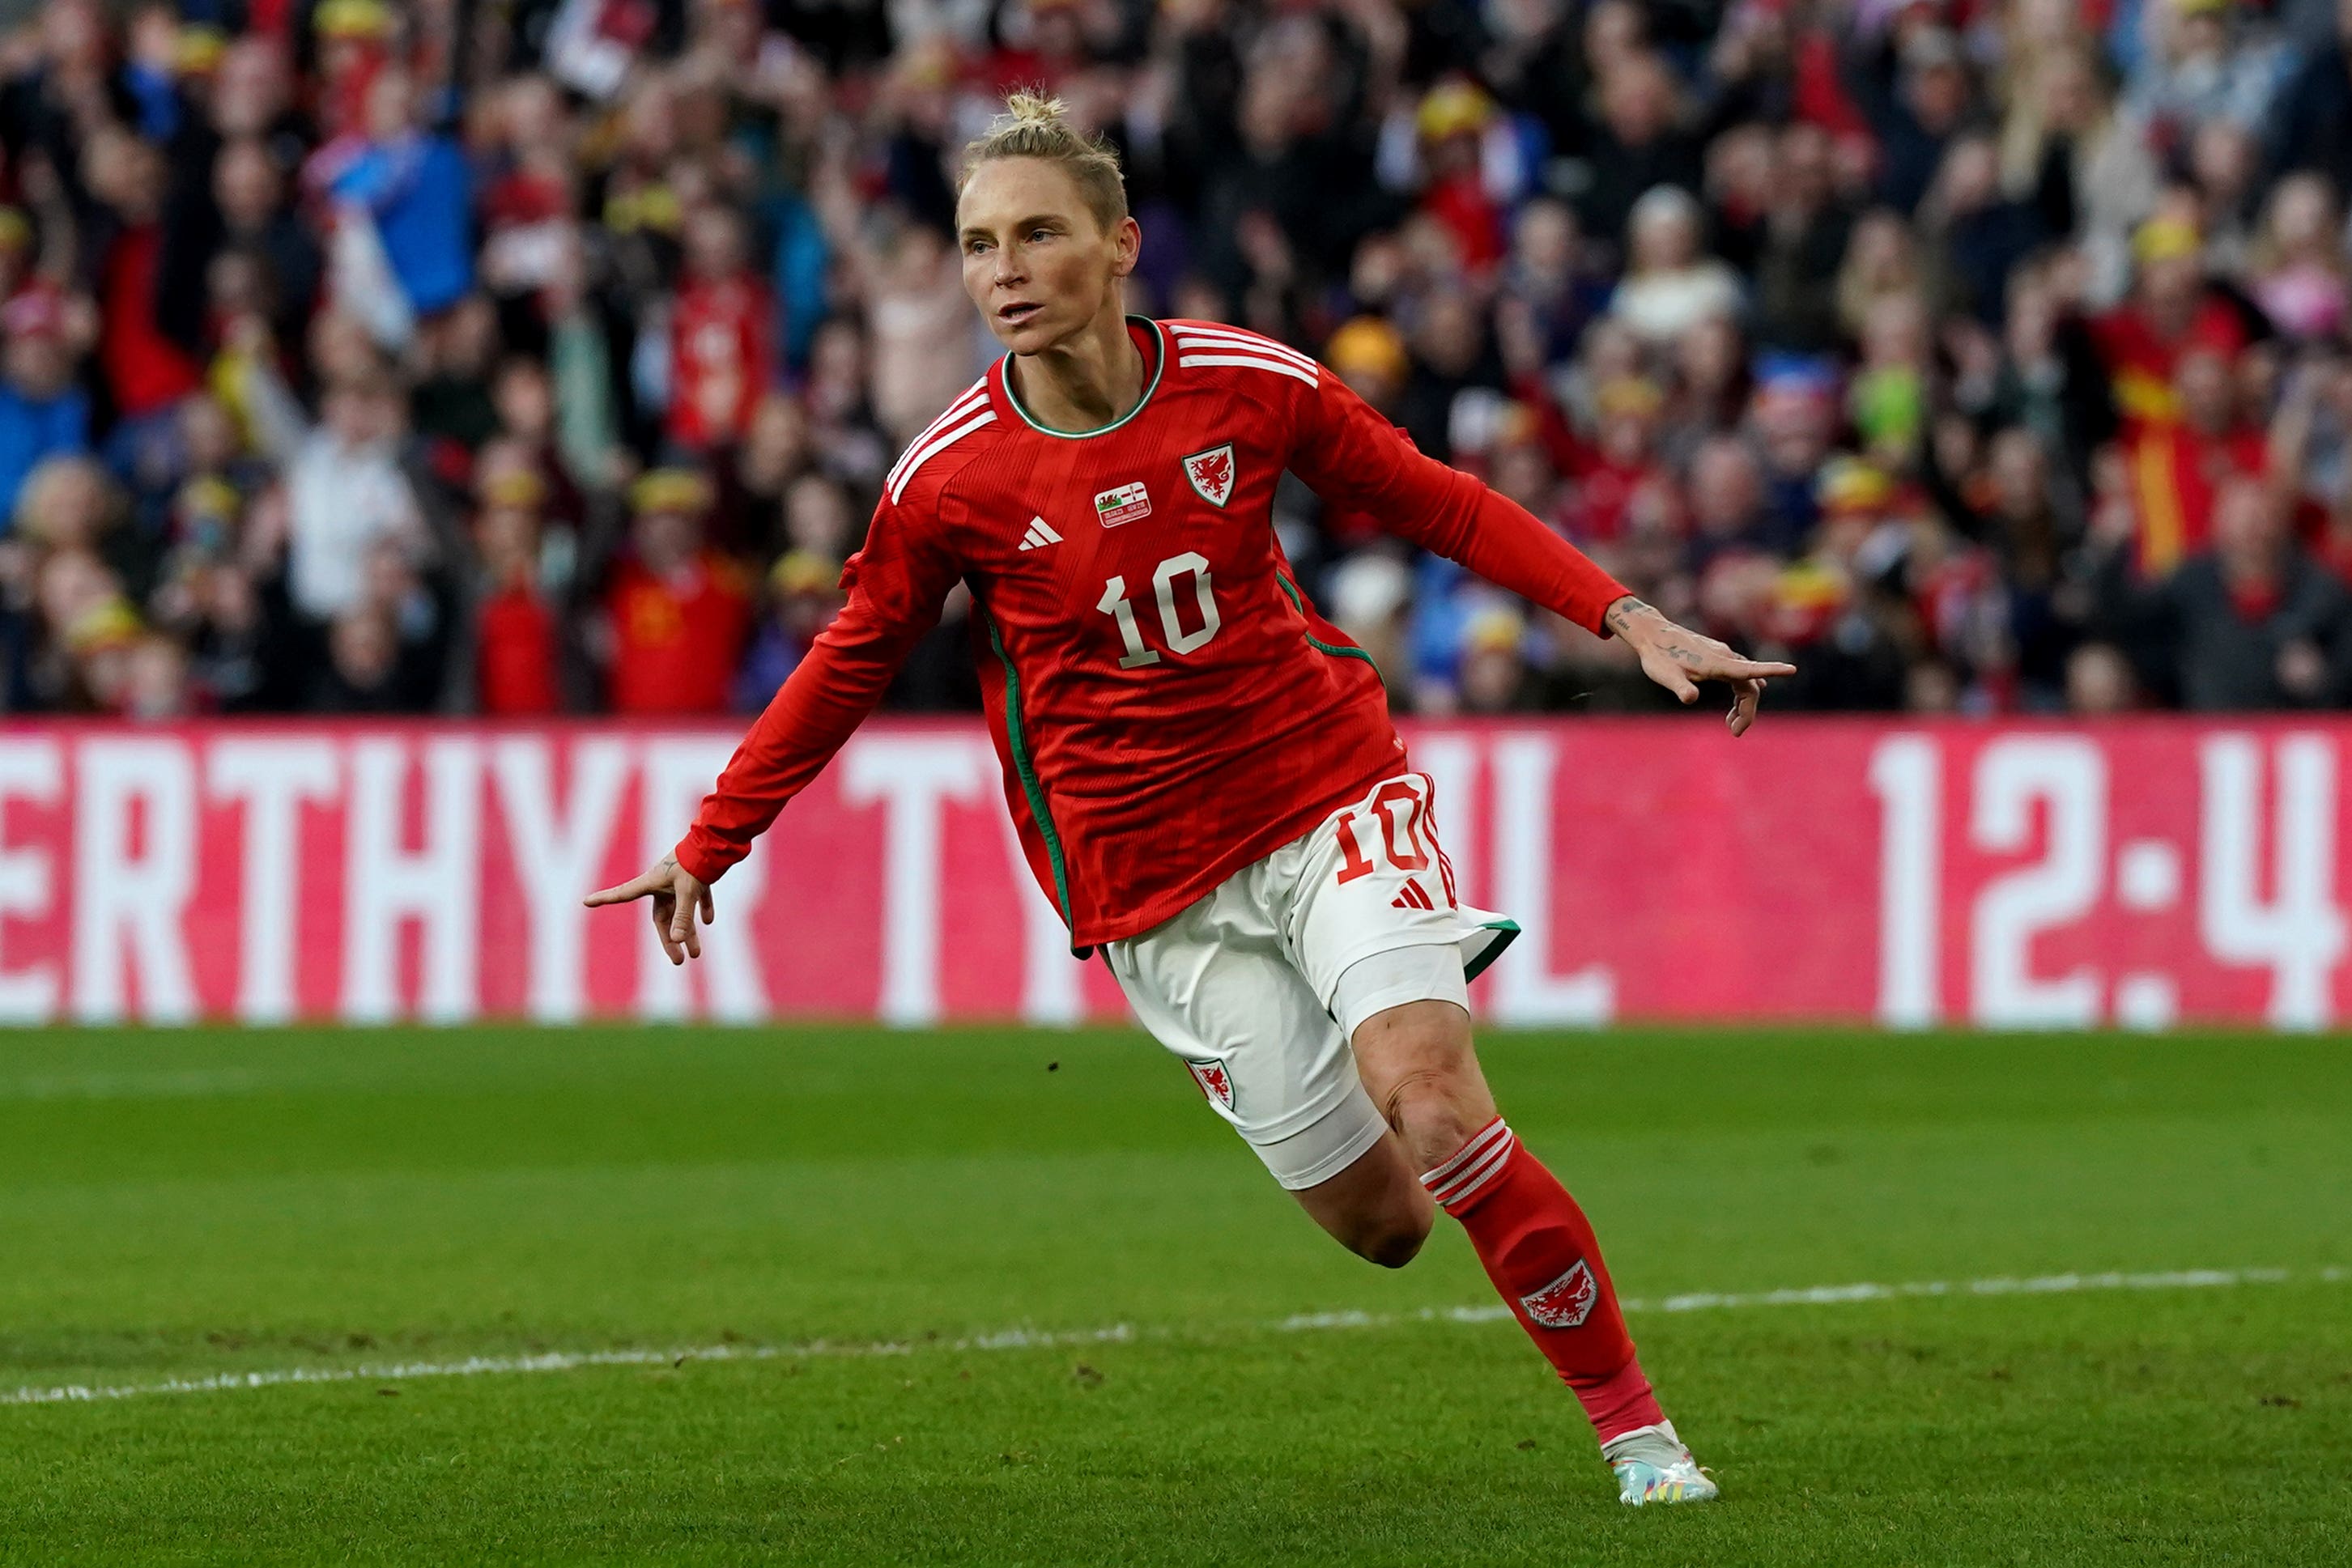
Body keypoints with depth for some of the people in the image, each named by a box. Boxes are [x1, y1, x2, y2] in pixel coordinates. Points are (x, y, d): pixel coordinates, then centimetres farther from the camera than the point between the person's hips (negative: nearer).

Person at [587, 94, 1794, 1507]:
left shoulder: (1249, 383, -7)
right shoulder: (949, 479, -8)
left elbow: (1437, 505, 6)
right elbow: (852, 665, 8)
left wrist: (1630, 620, -2)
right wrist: (709, 847, 10)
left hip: (1329, 791, 0)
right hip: (1152, 883, 0)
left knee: (1435, 1112, -22)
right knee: (1375, 1218, -4)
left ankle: (1638, 1428, -6)